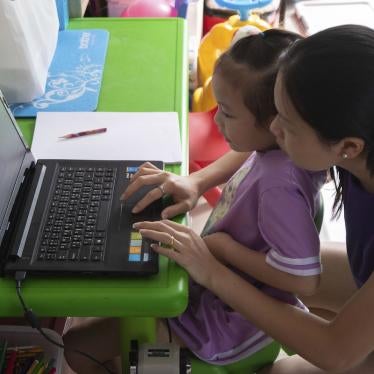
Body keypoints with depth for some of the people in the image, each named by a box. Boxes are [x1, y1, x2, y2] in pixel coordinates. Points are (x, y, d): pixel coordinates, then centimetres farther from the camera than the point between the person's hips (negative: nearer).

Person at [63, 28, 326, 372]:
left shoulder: (279, 185, -36)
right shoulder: (275, 144, -12)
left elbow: (305, 280, -34)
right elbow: (246, 155, 10)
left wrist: (221, 245, -24)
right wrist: (194, 181, -8)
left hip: (227, 318, -8)